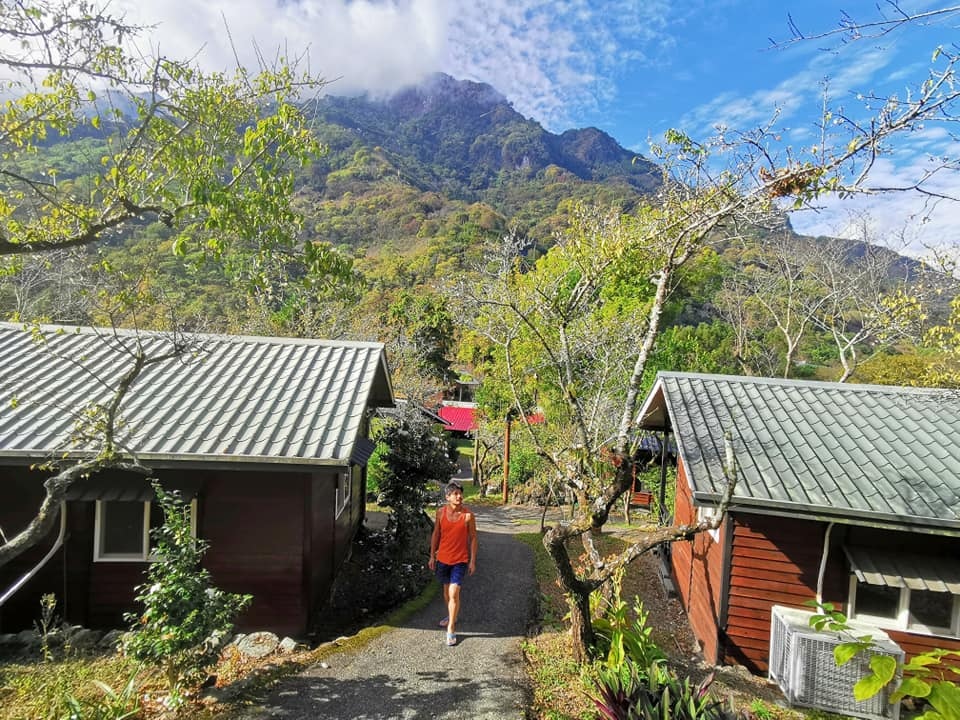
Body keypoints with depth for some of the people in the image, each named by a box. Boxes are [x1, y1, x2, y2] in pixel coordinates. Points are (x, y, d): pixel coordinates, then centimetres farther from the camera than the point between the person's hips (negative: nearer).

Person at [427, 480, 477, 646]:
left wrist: (473, 561, -5)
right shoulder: (441, 512, -6)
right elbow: (436, 534, 5)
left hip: (460, 560, -3)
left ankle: (451, 630, 4)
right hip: (443, 558, 3)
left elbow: (473, 538, -5)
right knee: (446, 590, 20)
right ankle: (451, 616, 44)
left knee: (454, 594, -8)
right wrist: (432, 556, 7)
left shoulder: (468, 515, -13)